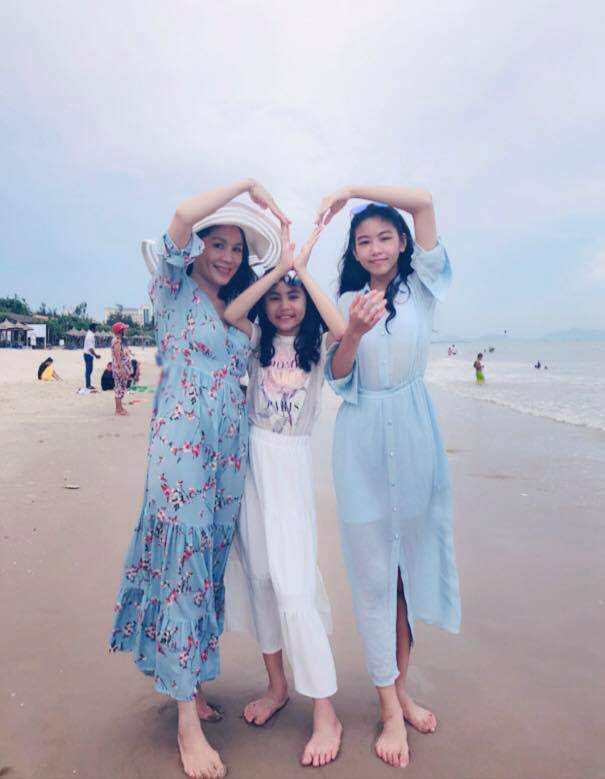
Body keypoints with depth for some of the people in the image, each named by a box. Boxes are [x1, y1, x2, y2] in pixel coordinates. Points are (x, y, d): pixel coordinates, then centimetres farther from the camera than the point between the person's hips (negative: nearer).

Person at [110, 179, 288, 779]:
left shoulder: (237, 307, 18)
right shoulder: (175, 288, -2)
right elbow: (183, 215, -16)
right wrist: (249, 184, -8)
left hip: (230, 447, 7)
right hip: (182, 441, -6)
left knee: (210, 563, 12)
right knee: (182, 561, -4)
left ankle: (186, 677, 30)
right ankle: (188, 721, 7)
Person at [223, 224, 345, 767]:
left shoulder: (317, 345, 2)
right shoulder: (258, 340, 8)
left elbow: (343, 328, -21)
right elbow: (228, 314, -12)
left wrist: (302, 269, -13)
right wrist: (279, 266, -11)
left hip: (292, 462, -4)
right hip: (251, 458, 4)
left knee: (293, 586, -10)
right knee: (259, 576, 11)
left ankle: (326, 714, 4)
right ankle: (277, 684, 30)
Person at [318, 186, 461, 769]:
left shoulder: (421, 286, 5)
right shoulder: (346, 302, 8)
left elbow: (423, 201, -6)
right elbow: (337, 380, 2)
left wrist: (350, 190, -4)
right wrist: (353, 334, -16)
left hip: (414, 435, 0)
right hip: (362, 441, 0)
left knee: (409, 565, 9)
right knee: (373, 574, 2)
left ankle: (401, 683, 26)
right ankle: (389, 708, 13)